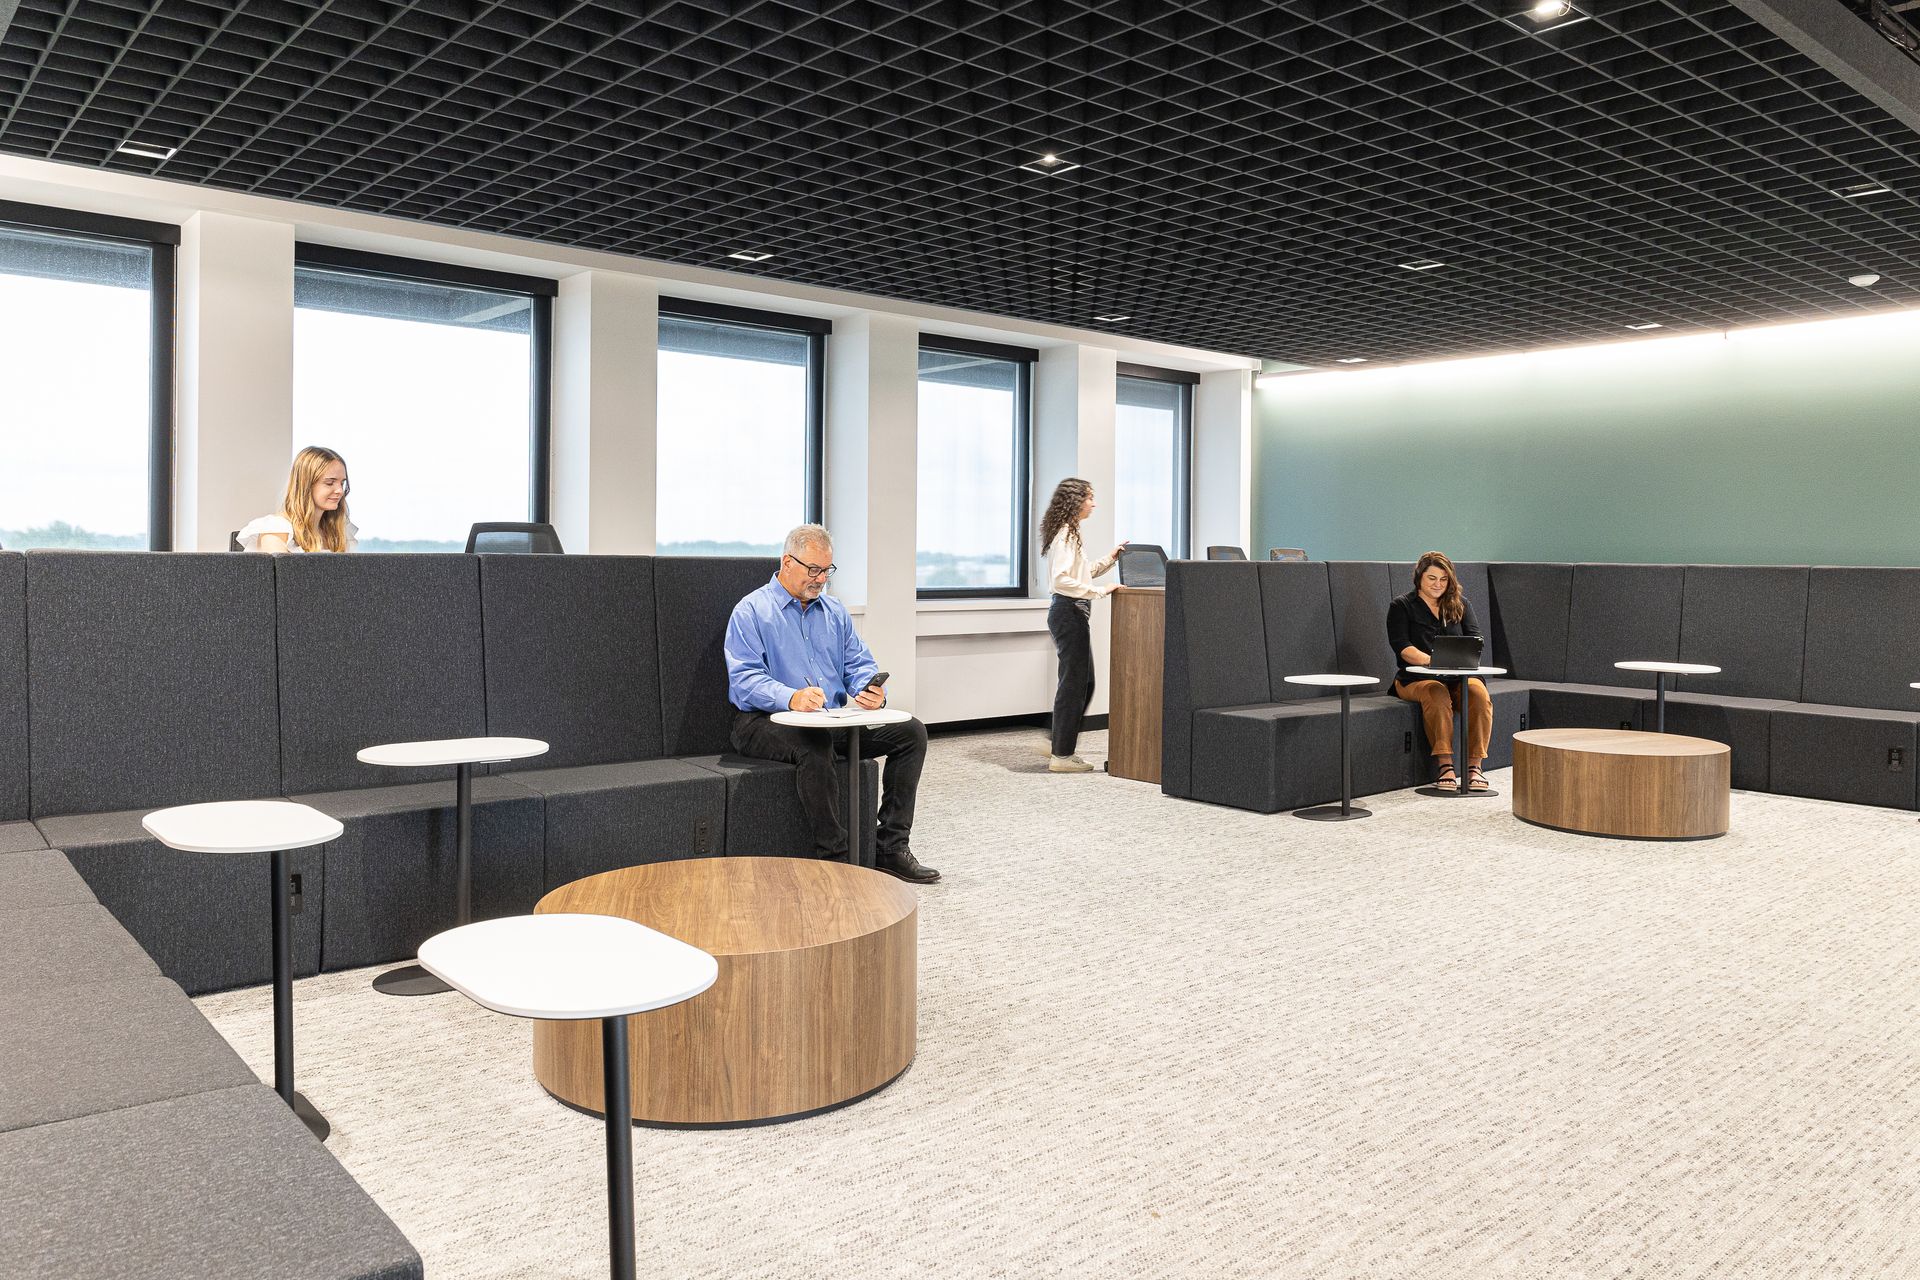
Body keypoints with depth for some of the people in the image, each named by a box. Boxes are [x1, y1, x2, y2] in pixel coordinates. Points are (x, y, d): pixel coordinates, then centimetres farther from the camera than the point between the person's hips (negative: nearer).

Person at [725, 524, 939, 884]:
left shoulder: (834, 612, 18)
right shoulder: (751, 612, -2)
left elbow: (860, 664, 12)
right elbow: (744, 679, -15)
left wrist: (872, 691, -13)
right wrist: (791, 698, -34)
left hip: (834, 719, 6)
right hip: (764, 722, -6)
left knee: (911, 732, -10)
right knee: (814, 743, -40)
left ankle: (892, 847, -8)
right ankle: (834, 856, -32)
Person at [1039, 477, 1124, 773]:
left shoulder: (1069, 532, 18)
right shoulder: (1065, 534, -14)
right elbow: (1061, 579, -25)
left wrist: (1110, 560, 17)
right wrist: (1100, 591, -24)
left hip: (1072, 612, 10)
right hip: (1069, 611, -10)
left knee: (1083, 682, 15)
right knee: (1074, 682, -6)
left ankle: (1059, 744, 22)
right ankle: (1061, 755, 0)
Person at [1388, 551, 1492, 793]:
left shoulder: (1460, 605, 15)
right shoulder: (1401, 606, 4)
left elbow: (1477, 638, 3)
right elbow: (1402, 646, -9)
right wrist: (1432, 661, -27)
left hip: (1459, 677, 3)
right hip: (1416, 678, -3)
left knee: (1479, 694, -29)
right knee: (1437, 694, -35)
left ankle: (1474, 765, -25)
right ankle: (1444, 765, -35)